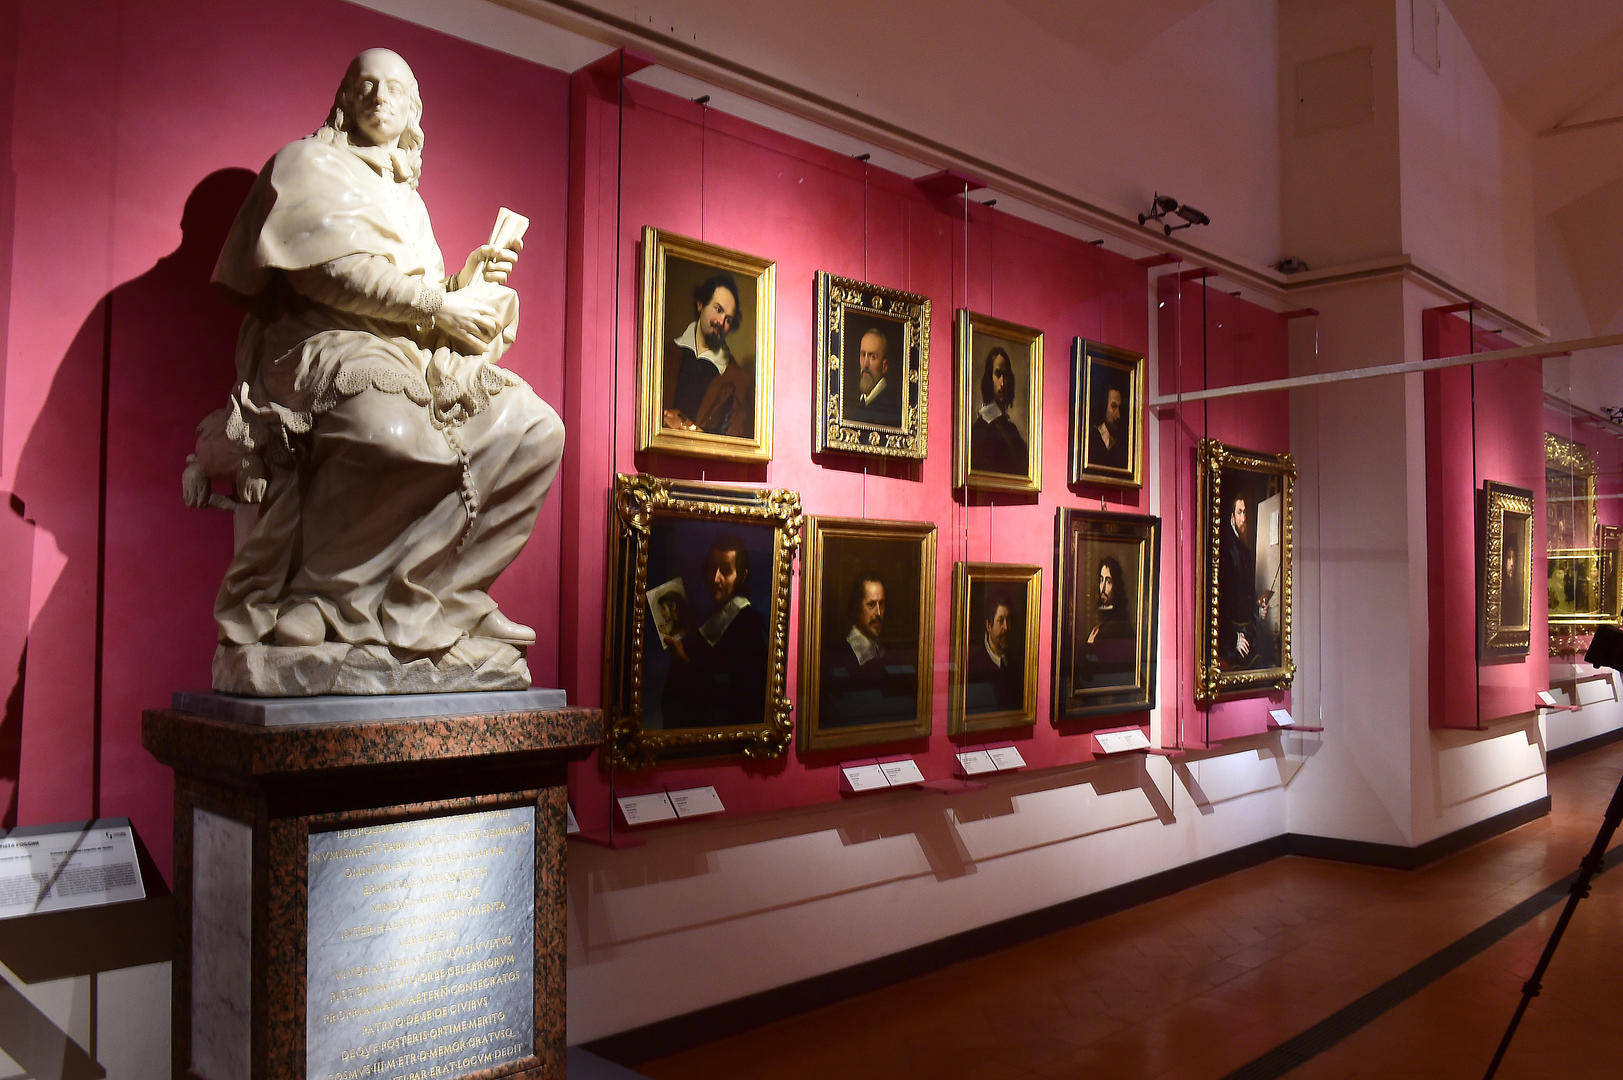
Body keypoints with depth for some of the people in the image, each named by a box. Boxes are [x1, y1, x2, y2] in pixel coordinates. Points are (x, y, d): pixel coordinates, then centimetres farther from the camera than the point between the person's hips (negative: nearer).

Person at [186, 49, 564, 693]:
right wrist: (438, 304, -10)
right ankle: (299, 624, -30)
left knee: (534, 431, -19)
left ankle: (419, 611, -21)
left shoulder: (408, 199, 33)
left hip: (416, 356, 7)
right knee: (395, 435, -42)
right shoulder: (307, 164, 13)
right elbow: (325, 269, -6)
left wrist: (466, 284, 6)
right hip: (329, 345, -7)